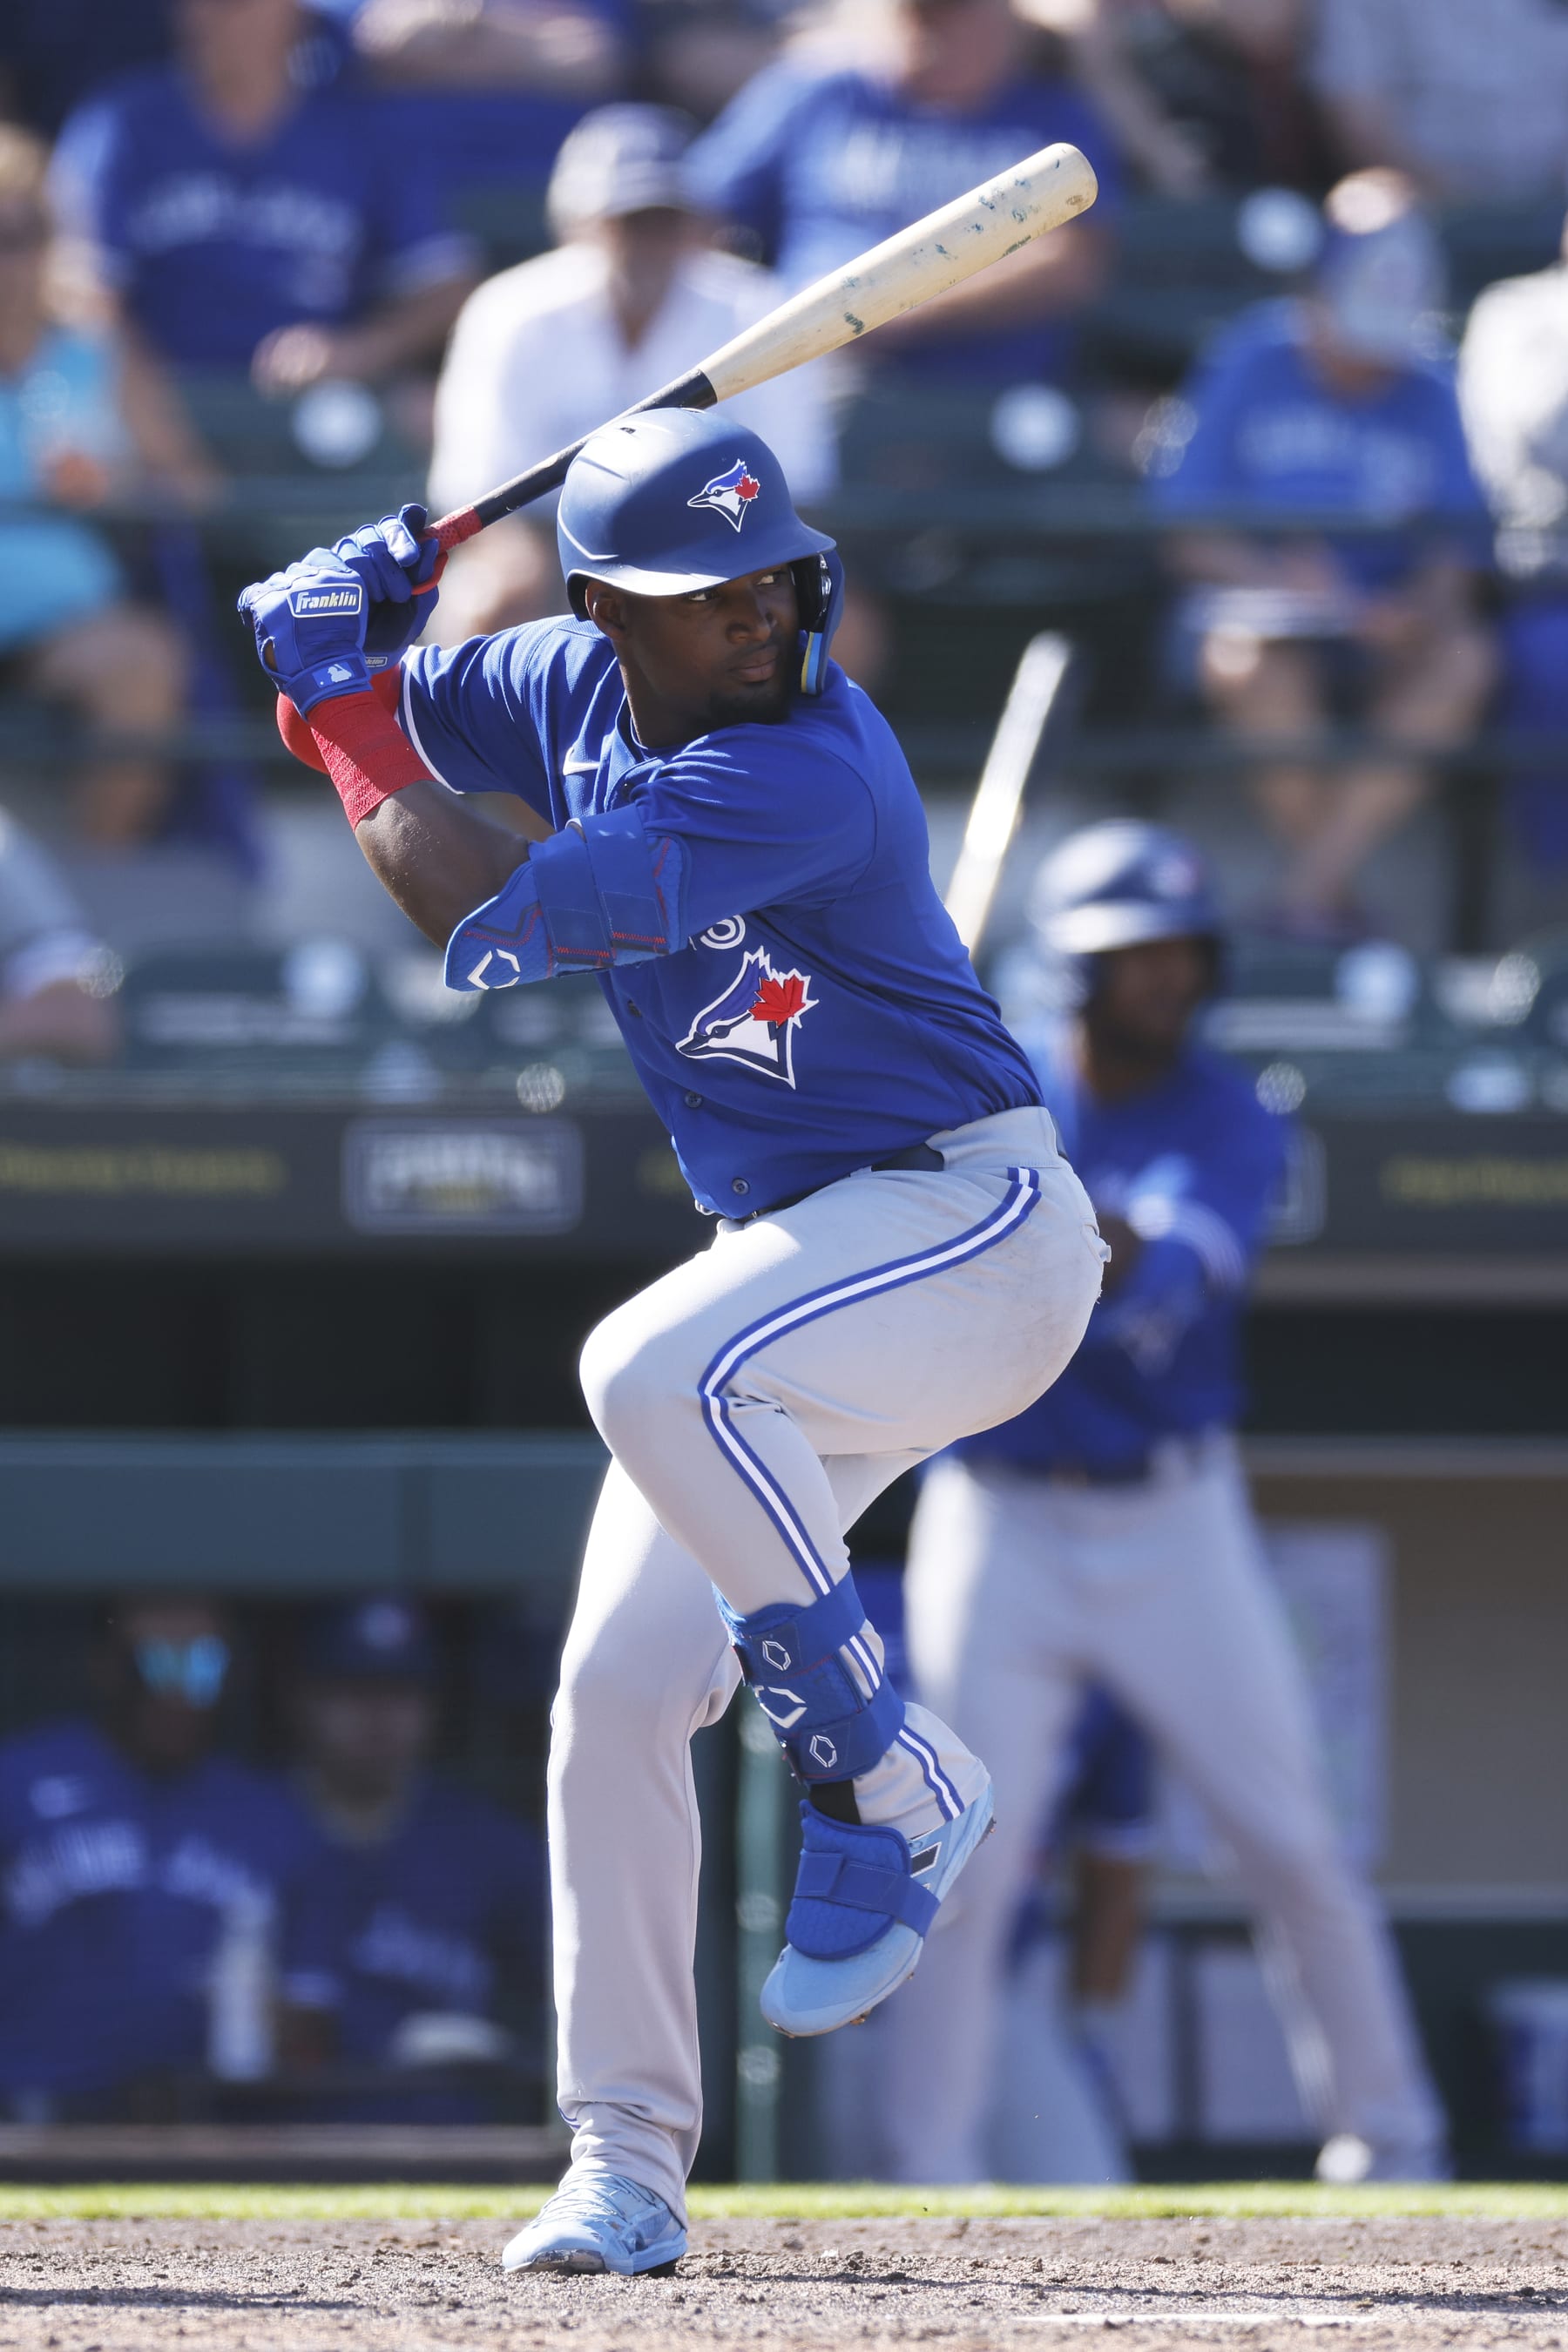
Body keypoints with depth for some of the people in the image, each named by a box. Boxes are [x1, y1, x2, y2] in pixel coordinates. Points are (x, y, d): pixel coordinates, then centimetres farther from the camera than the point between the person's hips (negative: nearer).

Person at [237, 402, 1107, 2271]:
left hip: (977, 1223, -8)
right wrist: (340, 625, -6)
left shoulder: (805, 770, -26)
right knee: (618, 1689, -3)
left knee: (653, 1371, -35)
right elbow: (362, 702, 17)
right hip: (790, 1261, 8)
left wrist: (346, 709, -19)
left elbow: (485, 925, -30)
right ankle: (626, 2166, 4)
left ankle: (892, 1785, -17)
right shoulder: (577, 694, 0)